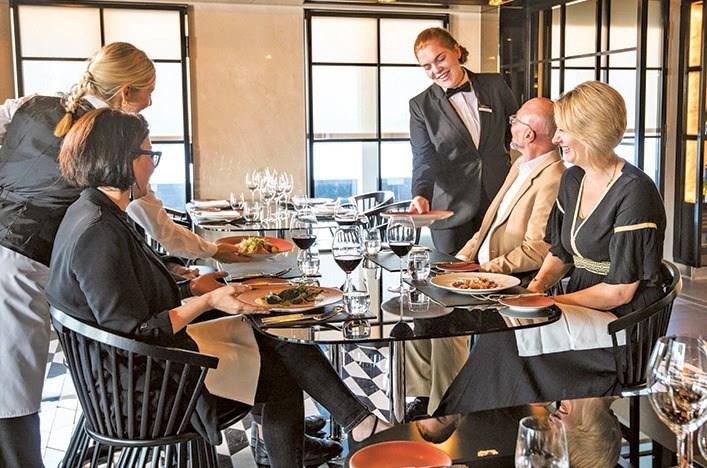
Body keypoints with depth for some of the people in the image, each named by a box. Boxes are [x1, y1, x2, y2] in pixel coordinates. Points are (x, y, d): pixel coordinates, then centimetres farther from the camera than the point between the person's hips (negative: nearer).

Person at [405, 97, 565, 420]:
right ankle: (424, 395, 5)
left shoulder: (553, 179, -16)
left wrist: (489, 269, -22)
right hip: (481, 269, 10)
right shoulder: (520, 167, 16)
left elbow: (536, 251, -21)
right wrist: (461, 259, 6)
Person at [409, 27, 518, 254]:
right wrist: (421, 195, -25)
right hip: (451, 210, -1)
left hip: (501, 200, 1)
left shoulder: (495, 85, 5)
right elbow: (424, 159, -6)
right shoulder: (421, 105, 0)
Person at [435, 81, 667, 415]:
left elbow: (621, 290, -17)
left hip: (622, 323, -7)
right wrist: (540, 283, -3)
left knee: (504, 337, -23)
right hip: (583, 309, 7)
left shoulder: (634, 192, -17)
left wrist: (550, 303, -16)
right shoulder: (572, 180, 8)